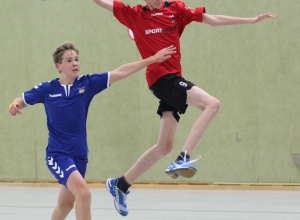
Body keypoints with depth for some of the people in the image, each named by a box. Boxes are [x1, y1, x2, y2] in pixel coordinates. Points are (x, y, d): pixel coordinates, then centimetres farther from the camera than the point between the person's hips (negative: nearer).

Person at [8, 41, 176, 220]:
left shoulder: (87, 84, -3)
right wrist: (14, 106, -17)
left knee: (66, 204, 17)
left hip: (79, 155, 4)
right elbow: (21, 101, 7)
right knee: (83, 193, -25)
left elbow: (120, 73, -7)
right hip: (58, 154, -4)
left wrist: (152, 59, -12)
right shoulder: (46, 89, -6)